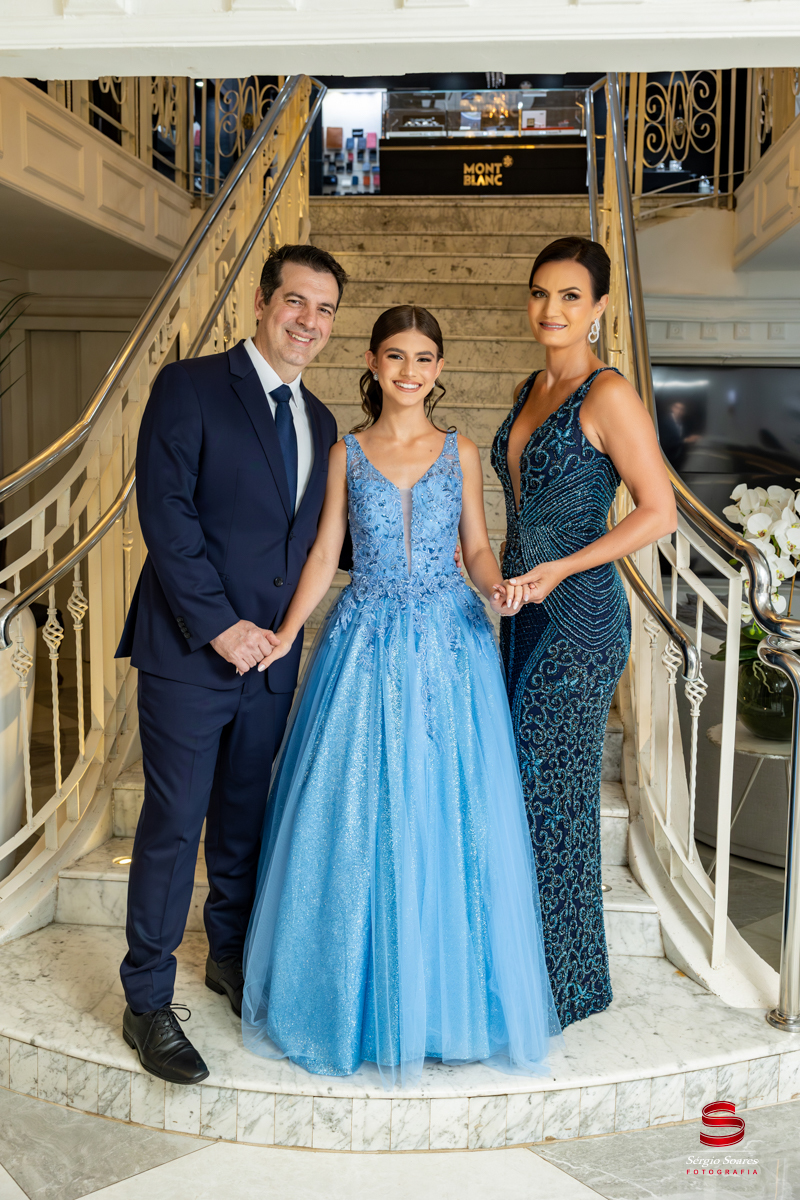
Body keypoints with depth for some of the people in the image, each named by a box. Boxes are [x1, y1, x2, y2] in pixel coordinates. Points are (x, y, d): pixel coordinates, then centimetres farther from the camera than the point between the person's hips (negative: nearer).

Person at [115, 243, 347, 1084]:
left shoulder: (320, 422, 12)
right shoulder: (189, 387, -7)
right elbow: (165, 512, -14)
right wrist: (220, 624, -16)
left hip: (270, 655, 6)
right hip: (188, 652, -6)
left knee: (243, 815, 17)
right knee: (173, 823, 1)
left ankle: (230, 954, 37)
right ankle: (147, 1001, 18)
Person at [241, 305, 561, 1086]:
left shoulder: (461, 453, 6)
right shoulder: (346, 454, 5)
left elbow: (476, 547, 8)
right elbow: (324, 554, 5)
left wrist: (496, 585, -14)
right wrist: (285, 634, -5)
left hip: (449, 644, 0)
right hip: (366, 645, 0)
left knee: (448, 821, 3)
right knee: (355, 821, 3)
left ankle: (445, 994, 23)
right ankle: (363, 993, 24)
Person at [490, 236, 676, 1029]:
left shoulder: (608, 395, -12)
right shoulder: (530, 390, 13)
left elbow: (658, 512, -15)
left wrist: (560, 569, -19)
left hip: (579, 617, -8)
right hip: (525, 614, 8)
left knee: (551, 789, 1)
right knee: (521, 784, 13)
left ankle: (561, 985, 20)